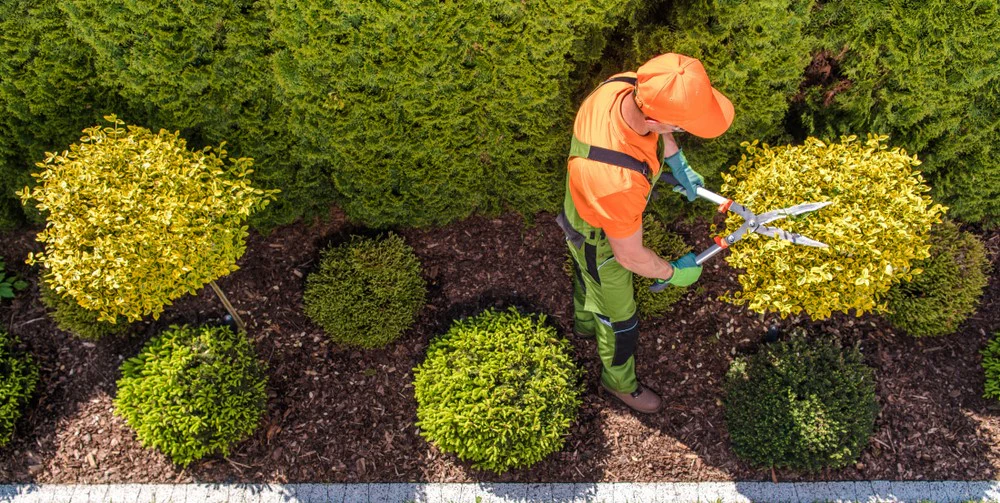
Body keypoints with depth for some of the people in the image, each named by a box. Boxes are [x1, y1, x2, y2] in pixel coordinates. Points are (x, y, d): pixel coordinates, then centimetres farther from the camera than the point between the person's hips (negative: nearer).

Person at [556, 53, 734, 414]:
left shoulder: (629, 85, -30)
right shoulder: (618, 181, -50)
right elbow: (629, 256, -30)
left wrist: (676, 160, -3)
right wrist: (672, 273, -12)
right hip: (600, 240, -7)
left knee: (589, 276, 36)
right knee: (619, 316, 21)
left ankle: (586, 323, 69)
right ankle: (619, 381, 52)